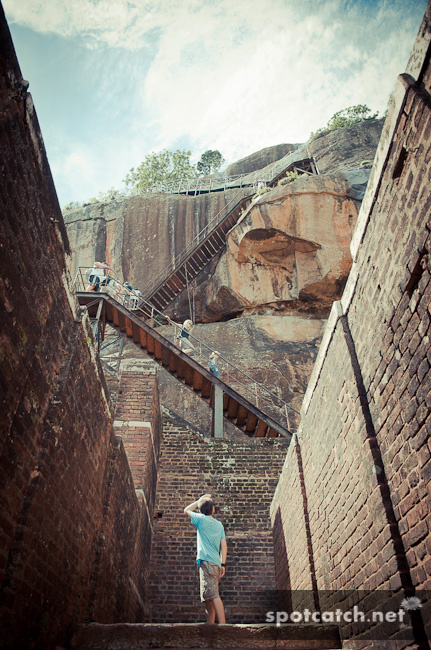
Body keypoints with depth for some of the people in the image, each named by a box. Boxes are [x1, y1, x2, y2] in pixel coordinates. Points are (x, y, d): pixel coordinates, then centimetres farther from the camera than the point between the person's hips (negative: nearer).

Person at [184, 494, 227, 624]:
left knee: (213, 595, -16)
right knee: (209, 598, 13)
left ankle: (223, 625, -25)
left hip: (206, 561, -7)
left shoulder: (201, 519, 2)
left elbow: (186, 510, 18)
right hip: (216, 563, 7)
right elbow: (224, 545, 12)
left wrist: (200, 500, 23)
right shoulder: (219, 524, 17)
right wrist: (223, 564, 13)